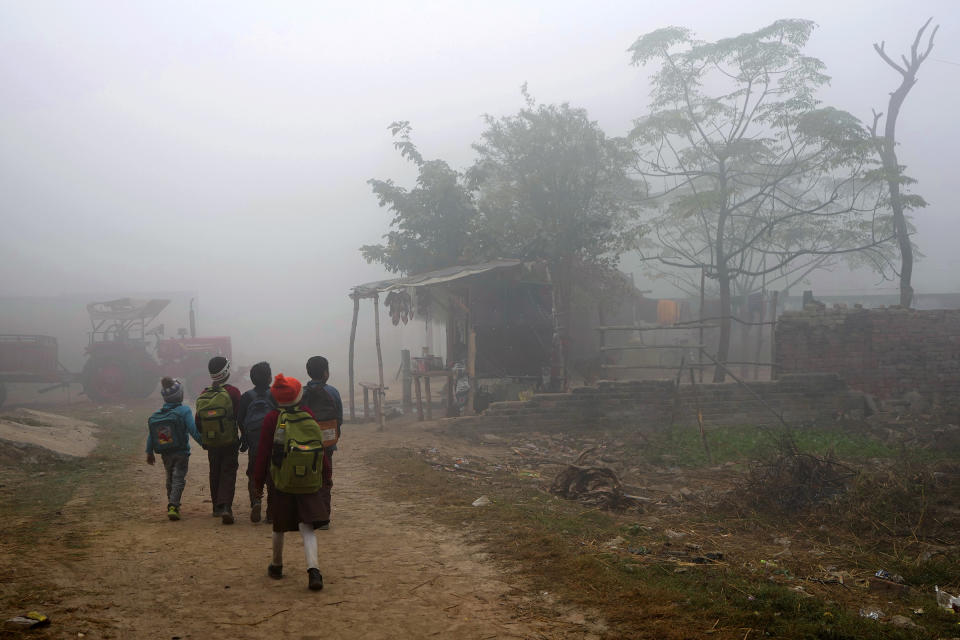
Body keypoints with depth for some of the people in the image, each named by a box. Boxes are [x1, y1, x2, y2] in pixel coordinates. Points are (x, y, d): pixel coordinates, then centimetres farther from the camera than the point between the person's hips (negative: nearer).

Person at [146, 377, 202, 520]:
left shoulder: (156, 415, 4)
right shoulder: (184, 411, -13)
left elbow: (150, 435, 8)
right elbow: (193, 431, -17)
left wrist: (149, 452, 18)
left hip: (165, 455, 5)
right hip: (181, 453, -5)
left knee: (170, 479, 21)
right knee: (179, 479, -3)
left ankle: (172, 505, 32)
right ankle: (173, 506, -18)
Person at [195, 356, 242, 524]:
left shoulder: (202, 395, 0)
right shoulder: (232, 392, -14)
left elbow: (198, 423, 7)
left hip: (211, 443, 4)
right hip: (230, 442, -4)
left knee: (215, 474, 18)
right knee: (228, 473, -1)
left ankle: (216, 506, 25)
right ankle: (225, 506, -16)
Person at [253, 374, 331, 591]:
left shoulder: (272, 419, -6)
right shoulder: (309, 416, 1)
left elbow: (263, 452, -3)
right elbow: (322, 448, 5)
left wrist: (259, 481, 6)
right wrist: (326, 475, 14)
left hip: (283, 483, -1)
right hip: (310, 484, 1)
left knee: (279, 527, 18)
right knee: (307, 528, 0)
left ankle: (276, 566, 35)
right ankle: (313, 568, -20)